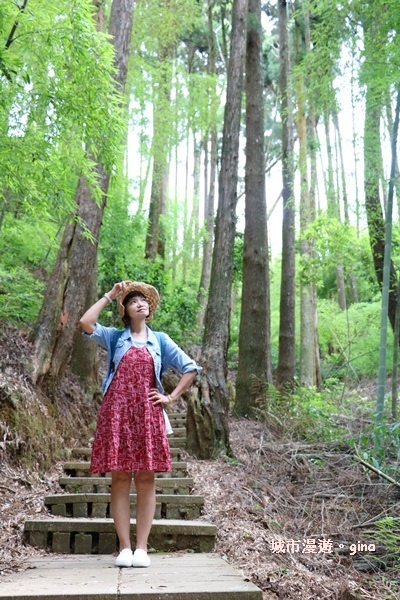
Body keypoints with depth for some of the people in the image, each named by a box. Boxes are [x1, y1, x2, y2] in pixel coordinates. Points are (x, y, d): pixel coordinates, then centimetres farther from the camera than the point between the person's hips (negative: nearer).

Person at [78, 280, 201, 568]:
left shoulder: (160, 340, 12)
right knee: (120, 479, -1)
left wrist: (171, 397, 3)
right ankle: (124, 547, 3)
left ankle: (142, 547, 4)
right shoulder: (114, 337, 12)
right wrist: (110, 295, 2)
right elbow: (86, 323, -6)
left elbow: (191, 368, 12)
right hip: (116, 412, 0)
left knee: (146, 479, 0)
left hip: (148, 414, 0)